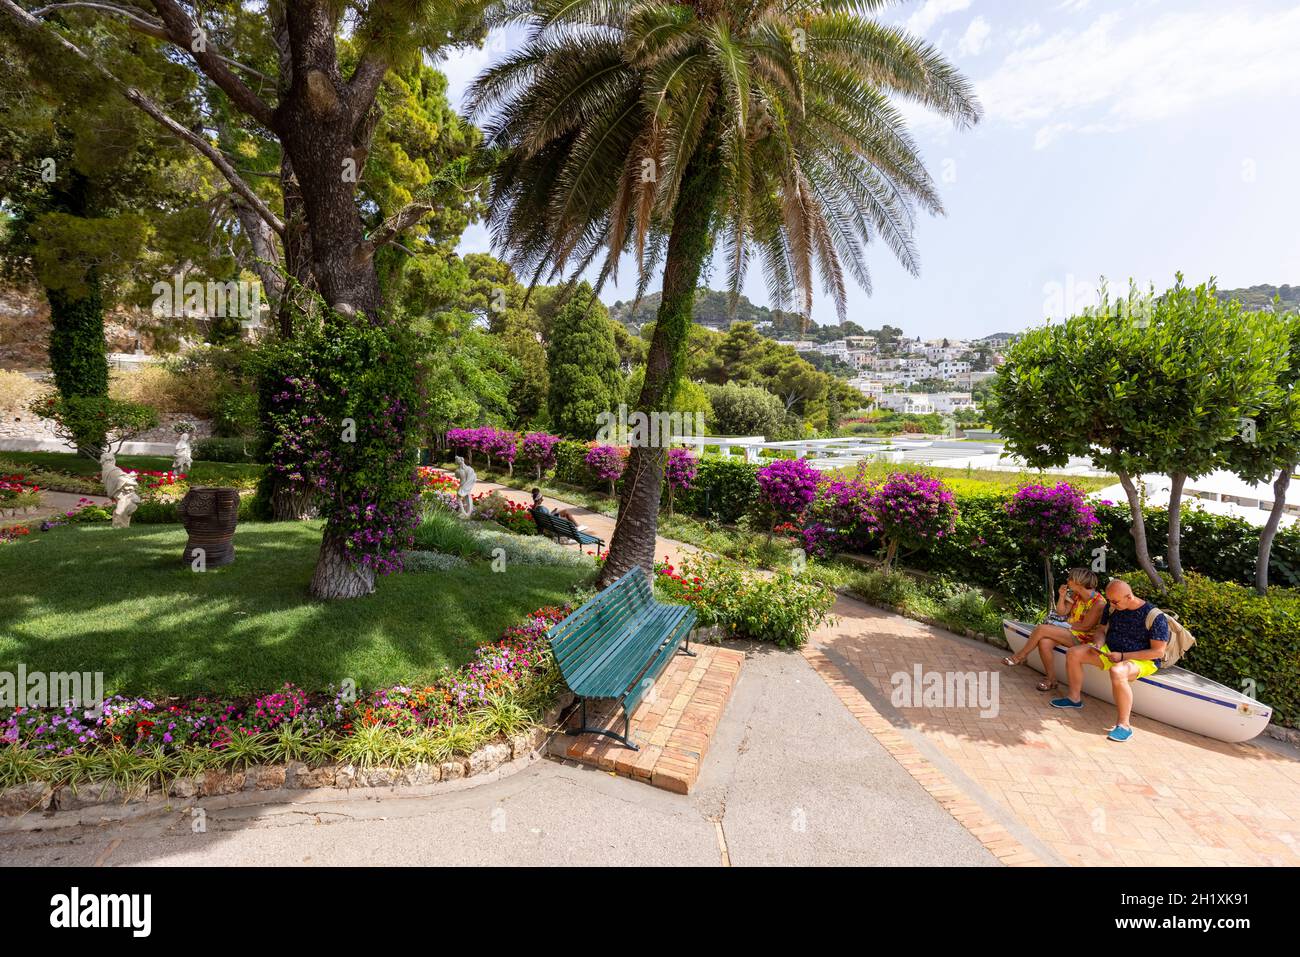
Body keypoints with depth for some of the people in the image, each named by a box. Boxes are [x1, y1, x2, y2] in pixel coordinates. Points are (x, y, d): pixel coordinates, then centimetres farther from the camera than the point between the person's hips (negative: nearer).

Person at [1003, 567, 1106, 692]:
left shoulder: (1099, 602, -15)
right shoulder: (1076, 595, 8)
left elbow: (1086, 626, -16)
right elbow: (1061, 612, 10)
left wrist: (1066, 624, -7)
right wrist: (1062, 596, -3)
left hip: (1081, 637, -7)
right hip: (1069, 631, 7)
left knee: (1041, 629, -25)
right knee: (1044, 642, -24)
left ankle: (1020, 656, -8)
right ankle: (1051, 680, -11)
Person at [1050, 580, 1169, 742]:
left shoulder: (1155, 616, -19)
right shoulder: (1112, 607, 0)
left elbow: (1158, 652, -18)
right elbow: (1103, 631, 13)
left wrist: (1122, 656, -22)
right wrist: (1097, 644, -10)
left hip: (1143, 660, -7)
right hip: (1110, 650, 7)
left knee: (1117, 672, -39)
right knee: (1073, 653, -7)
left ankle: (1124, 725, -29)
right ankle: (1075, 698, 10)